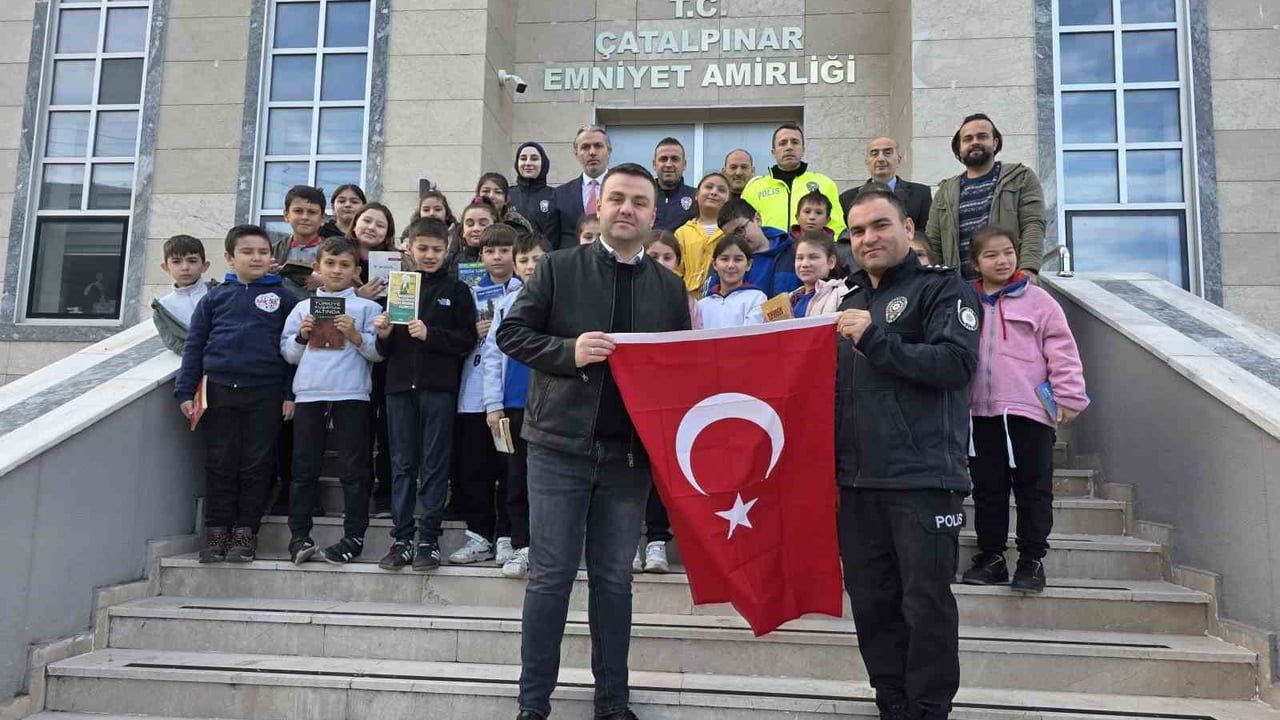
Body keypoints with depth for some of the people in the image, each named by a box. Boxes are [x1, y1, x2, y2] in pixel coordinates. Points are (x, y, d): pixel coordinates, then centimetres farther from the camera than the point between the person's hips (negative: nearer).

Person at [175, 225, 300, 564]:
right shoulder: (215, 297, 9)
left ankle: (246, 532, 14)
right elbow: (194, 345, 9)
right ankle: (217, 532, 16)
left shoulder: (283, 298, 5)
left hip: (266, 394, -1)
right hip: (220, 391, 1)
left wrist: (291, 394, -3)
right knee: (220, 465, 6)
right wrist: (185, 391, 2)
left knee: (257, 465, 4)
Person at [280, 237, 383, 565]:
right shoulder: (303, 307, 16)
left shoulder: (367, 307, 7)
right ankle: (299, 535, 12)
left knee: (353, 469, 1)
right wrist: (302, 336, -2)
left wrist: (355, 335, -14)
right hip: (309, 393, 3)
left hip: (352, 395, -2)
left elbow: (378, 352, 1)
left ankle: (354, 536, 7)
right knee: (305, 468, 5)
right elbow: (288, 353, 16)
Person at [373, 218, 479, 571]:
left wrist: (430, 334, -16)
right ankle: (401, 538, 14)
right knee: (402, 463, 7)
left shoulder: (457, 290, 5)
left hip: (439, 386, -3)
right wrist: (384, 335, -7)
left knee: (434, 464, 2)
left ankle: (429, 539, 8)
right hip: (400, 384, 3)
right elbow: (384, 349, 14)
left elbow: (467, 340, -5)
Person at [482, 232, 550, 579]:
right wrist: (493, 404, 1)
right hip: (514, 405, 3)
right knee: (517, 478, 9)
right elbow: (492, 355, 7)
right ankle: (521, 547, 18)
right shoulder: (506, 303, 8)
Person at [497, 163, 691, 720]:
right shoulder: (558, 268, 1)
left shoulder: (670, 287, 8)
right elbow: (511, 333, -2)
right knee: (551, 576, 3)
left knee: (615, 579, 12)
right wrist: (569, 351, -18)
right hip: (561, 445, -2)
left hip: (630, 453, 3)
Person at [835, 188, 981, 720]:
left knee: (926, 602, 1)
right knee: (872, 602, 11)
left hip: (924, 477, -6)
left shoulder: (942, 289, 0)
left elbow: (957, 363, -16)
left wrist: (876, 339, -18)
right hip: (857, 481, 6)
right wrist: (831, 466, 14)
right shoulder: (849, 302, 19)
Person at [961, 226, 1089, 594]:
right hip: (981, 413, 3)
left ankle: (1032, 560, 14)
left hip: (1029, 411, -3)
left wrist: (1068, 398, -7)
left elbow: (1062, 350, -3)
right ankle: (991, 556, 21)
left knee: (1033, 489, 4)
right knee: (987, 489, 10)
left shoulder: (1037, 300, -1)